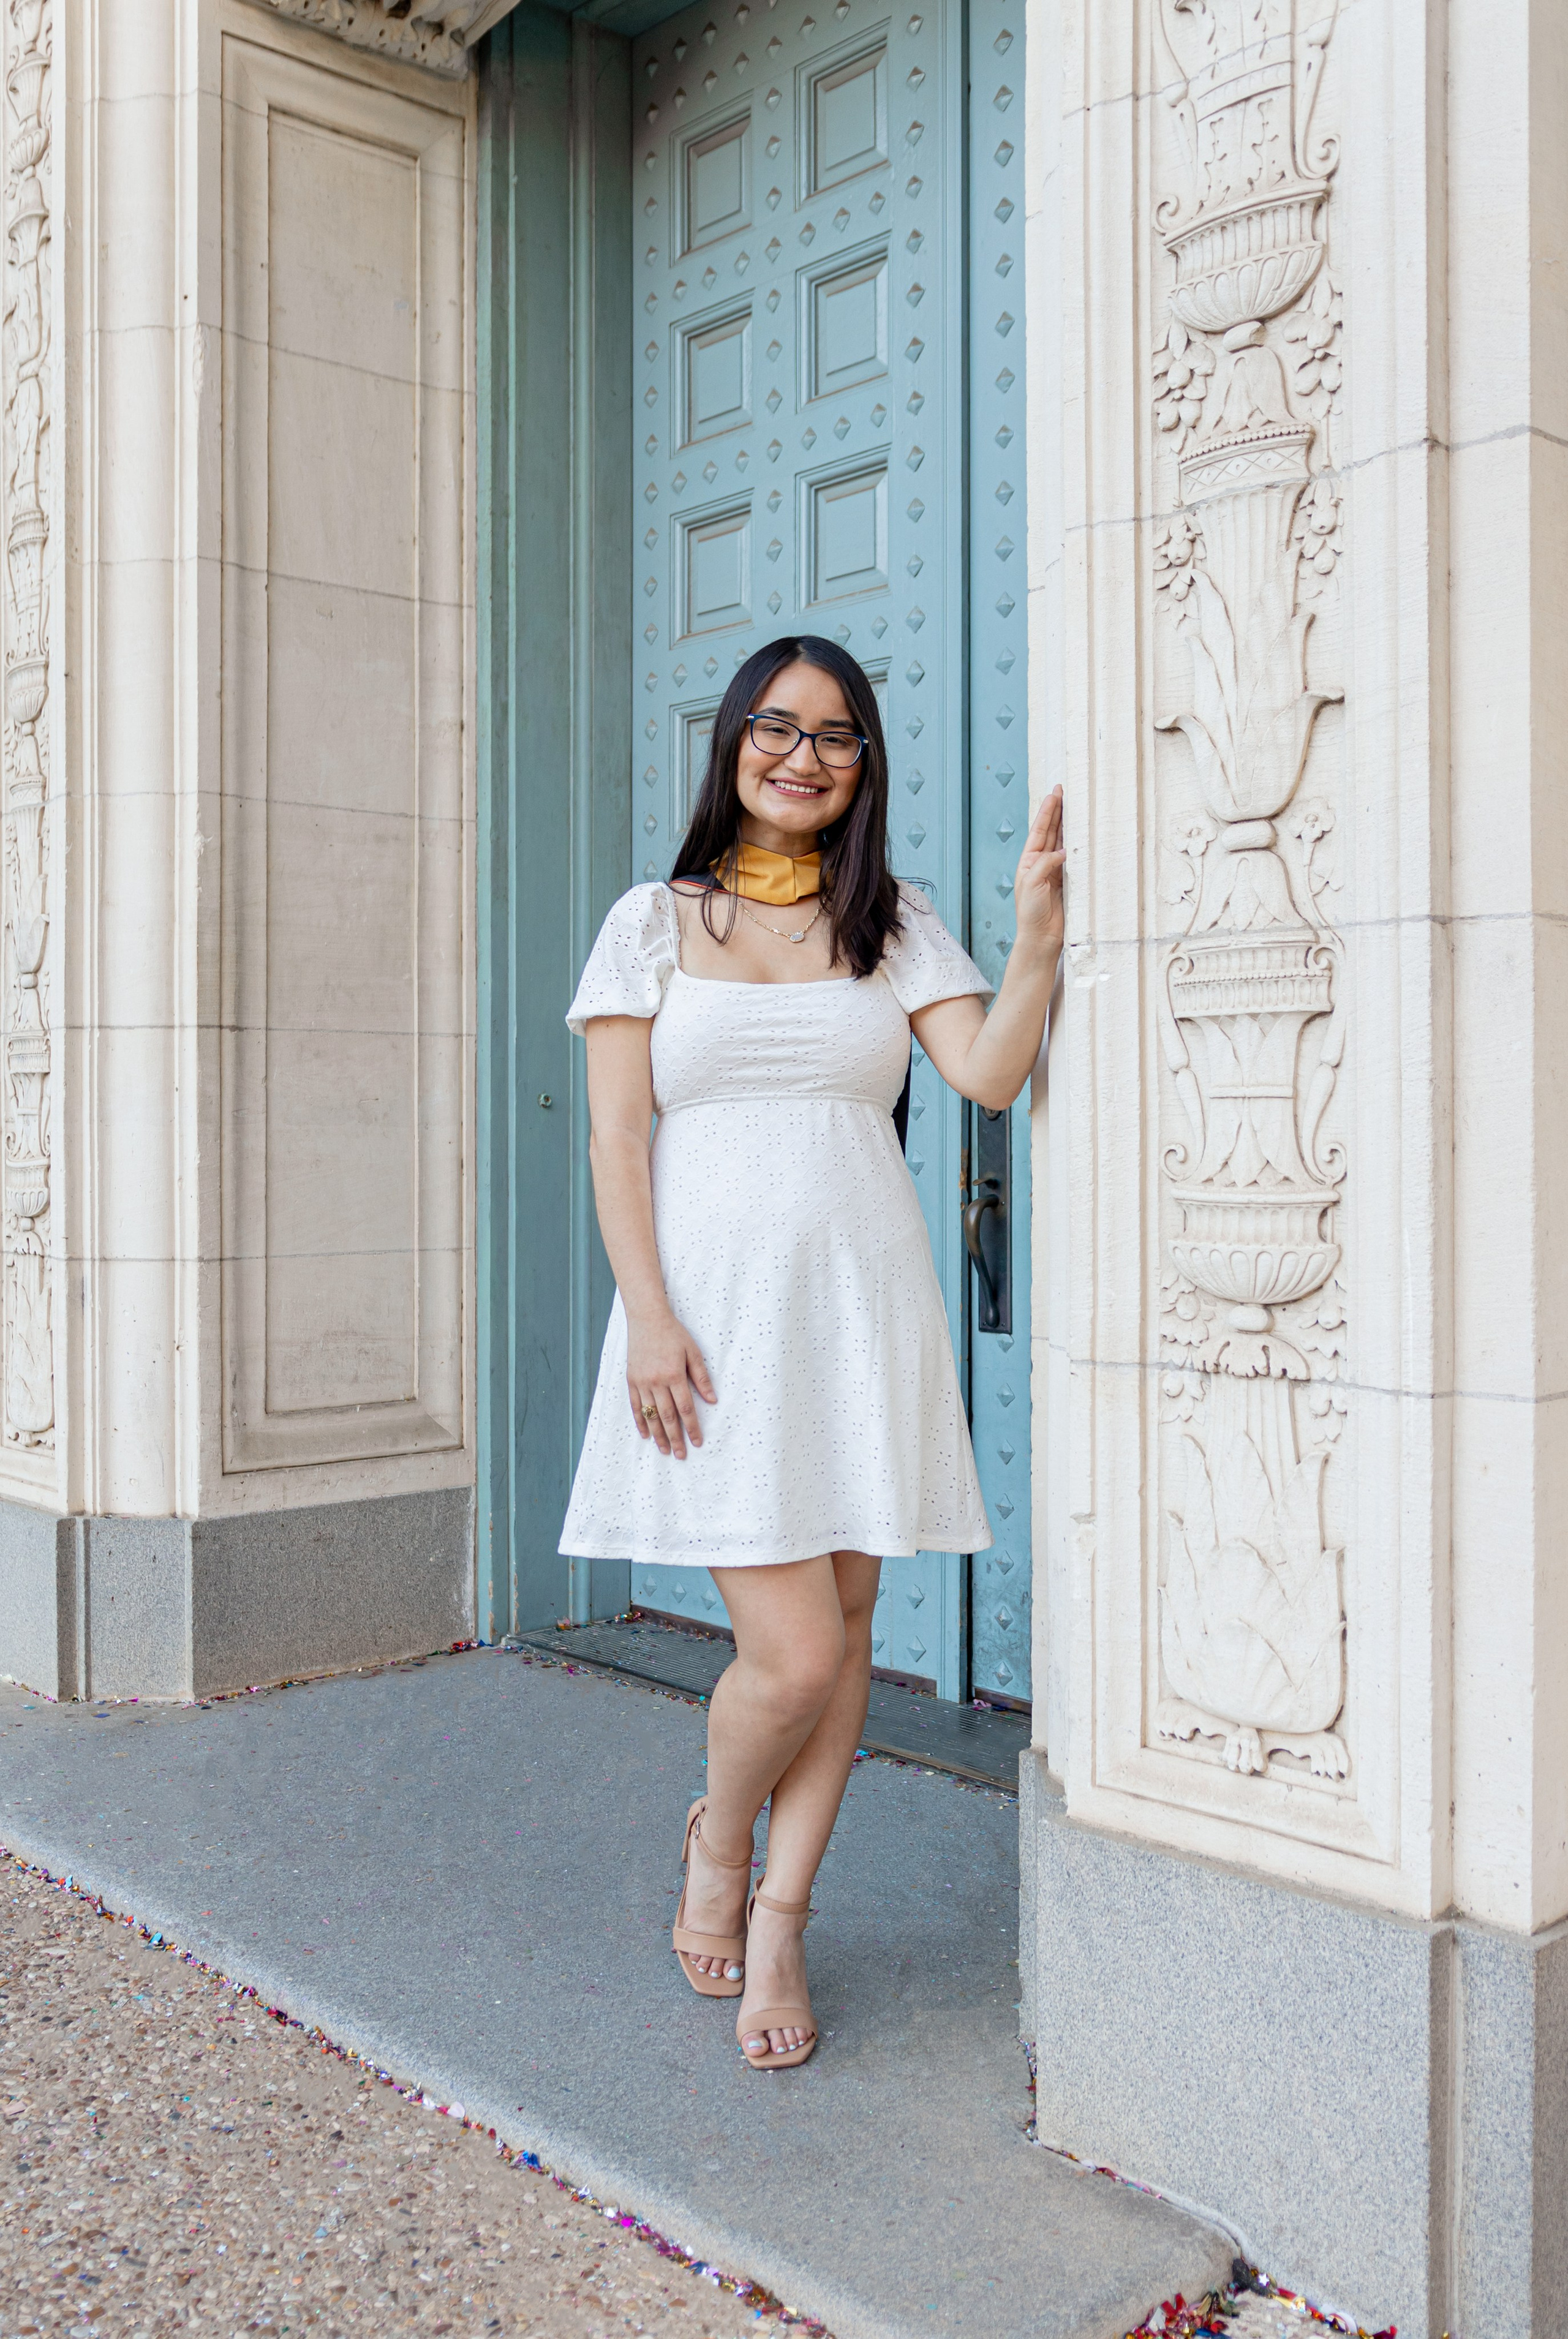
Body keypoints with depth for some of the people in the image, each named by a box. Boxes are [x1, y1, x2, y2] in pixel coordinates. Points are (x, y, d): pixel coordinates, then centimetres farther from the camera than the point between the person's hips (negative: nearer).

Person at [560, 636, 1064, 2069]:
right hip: (713, 1310, -3)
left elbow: (989, 1076, -3)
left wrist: (1039, 930, -16)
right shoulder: (654, 923, 6)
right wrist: (648, 1315, -10)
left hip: (862, 1306, 3)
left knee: (846, 1626, 5)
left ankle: (778, 1921, 24)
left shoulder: (897, 925, 12)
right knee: (794, 1652, -8)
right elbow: (617, 1138, 0)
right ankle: (716, 1844, 24)